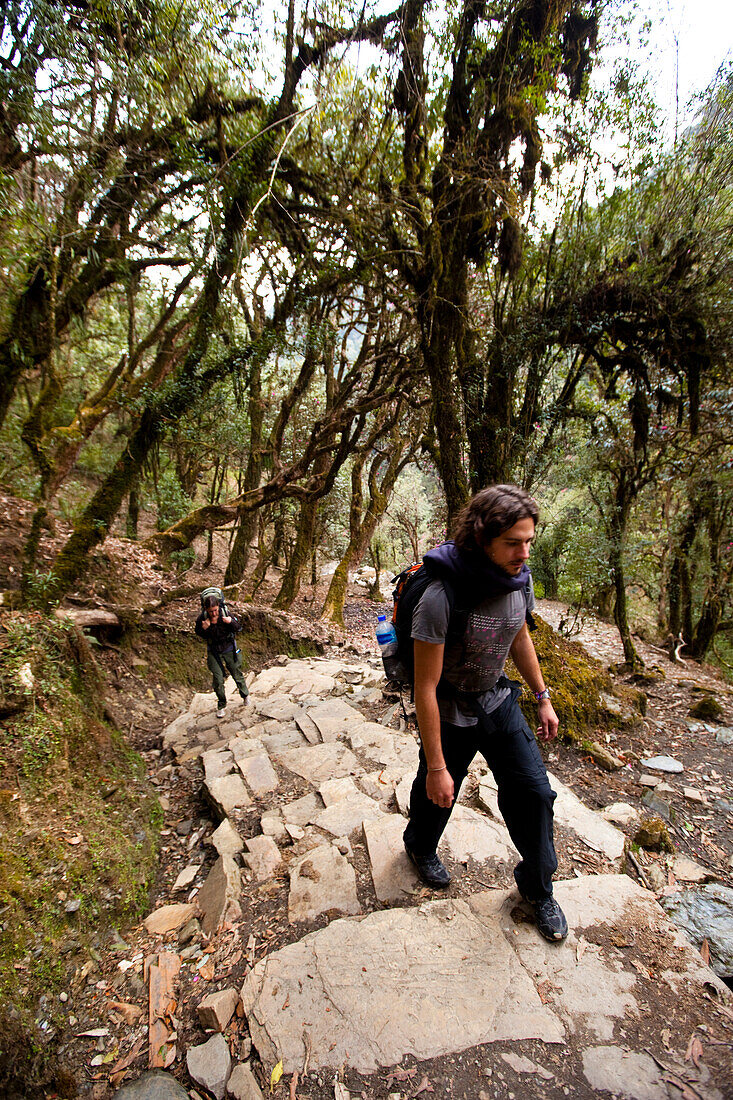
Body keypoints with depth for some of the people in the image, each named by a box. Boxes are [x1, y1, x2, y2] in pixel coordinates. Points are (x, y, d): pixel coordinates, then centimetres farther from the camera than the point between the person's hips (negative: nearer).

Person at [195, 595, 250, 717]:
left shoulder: (226, 614, -21)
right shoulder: (202, 618, -18)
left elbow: (238, 628, -10)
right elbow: (198, 633, -3)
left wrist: (231, 622, -32)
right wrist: (203, 629, -26)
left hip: (229, 649, 0)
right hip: (213, 651, 1)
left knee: (237, 675, 13)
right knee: (218, 680, -1)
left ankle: (245, 695, 41)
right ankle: (221, 706, 21)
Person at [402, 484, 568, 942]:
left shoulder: (521, 579, -14)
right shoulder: (442, 597, -35)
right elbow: (425, 688, -27)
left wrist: (543, 697, 13)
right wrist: (436, 767, -21)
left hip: (499, 700, 5)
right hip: (450, 713, -4)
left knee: (534, 792, 8)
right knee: (437, 797, 18)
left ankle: (537, 886, 35)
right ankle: (421, 847, 53)